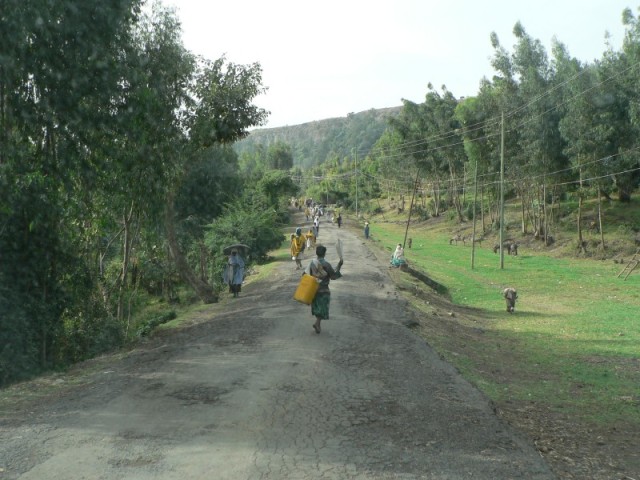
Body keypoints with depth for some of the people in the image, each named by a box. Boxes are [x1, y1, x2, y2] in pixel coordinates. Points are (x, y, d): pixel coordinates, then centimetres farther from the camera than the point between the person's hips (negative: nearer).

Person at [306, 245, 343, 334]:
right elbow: (333, 276, -10)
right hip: (323, 290, -5)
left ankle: (318, 323, 25)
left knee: (317, 307, 19)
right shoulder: (326, 264, -17)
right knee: (323, 308, 4)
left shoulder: (312, 263, -2)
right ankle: (317, 323, -13)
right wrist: (339, 266, -5)